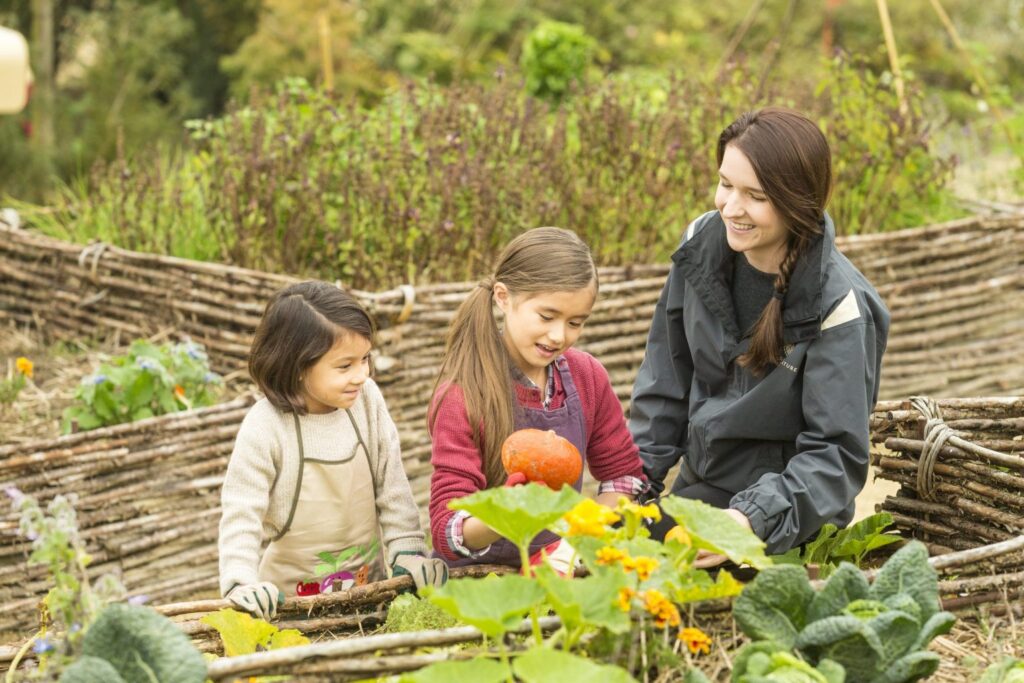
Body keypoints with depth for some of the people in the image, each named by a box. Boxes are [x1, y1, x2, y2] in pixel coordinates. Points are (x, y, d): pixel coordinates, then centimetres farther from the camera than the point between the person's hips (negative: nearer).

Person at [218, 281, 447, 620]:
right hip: (292, 596, -3)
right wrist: (241, 584, -25)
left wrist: (408, 550, -4)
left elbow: (392, 484, 3)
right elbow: (241, 513, -12)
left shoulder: (367, 399, -4)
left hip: (368, 583, 3)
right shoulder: (264, 428, -16)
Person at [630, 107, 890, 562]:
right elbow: (665, 384, 6)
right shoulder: (704, 243, -5)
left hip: (786, 529, -5)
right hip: (695, 491, 6)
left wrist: (754, 520, -35)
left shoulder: (836, 306, -21)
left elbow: (837, 453, -20)